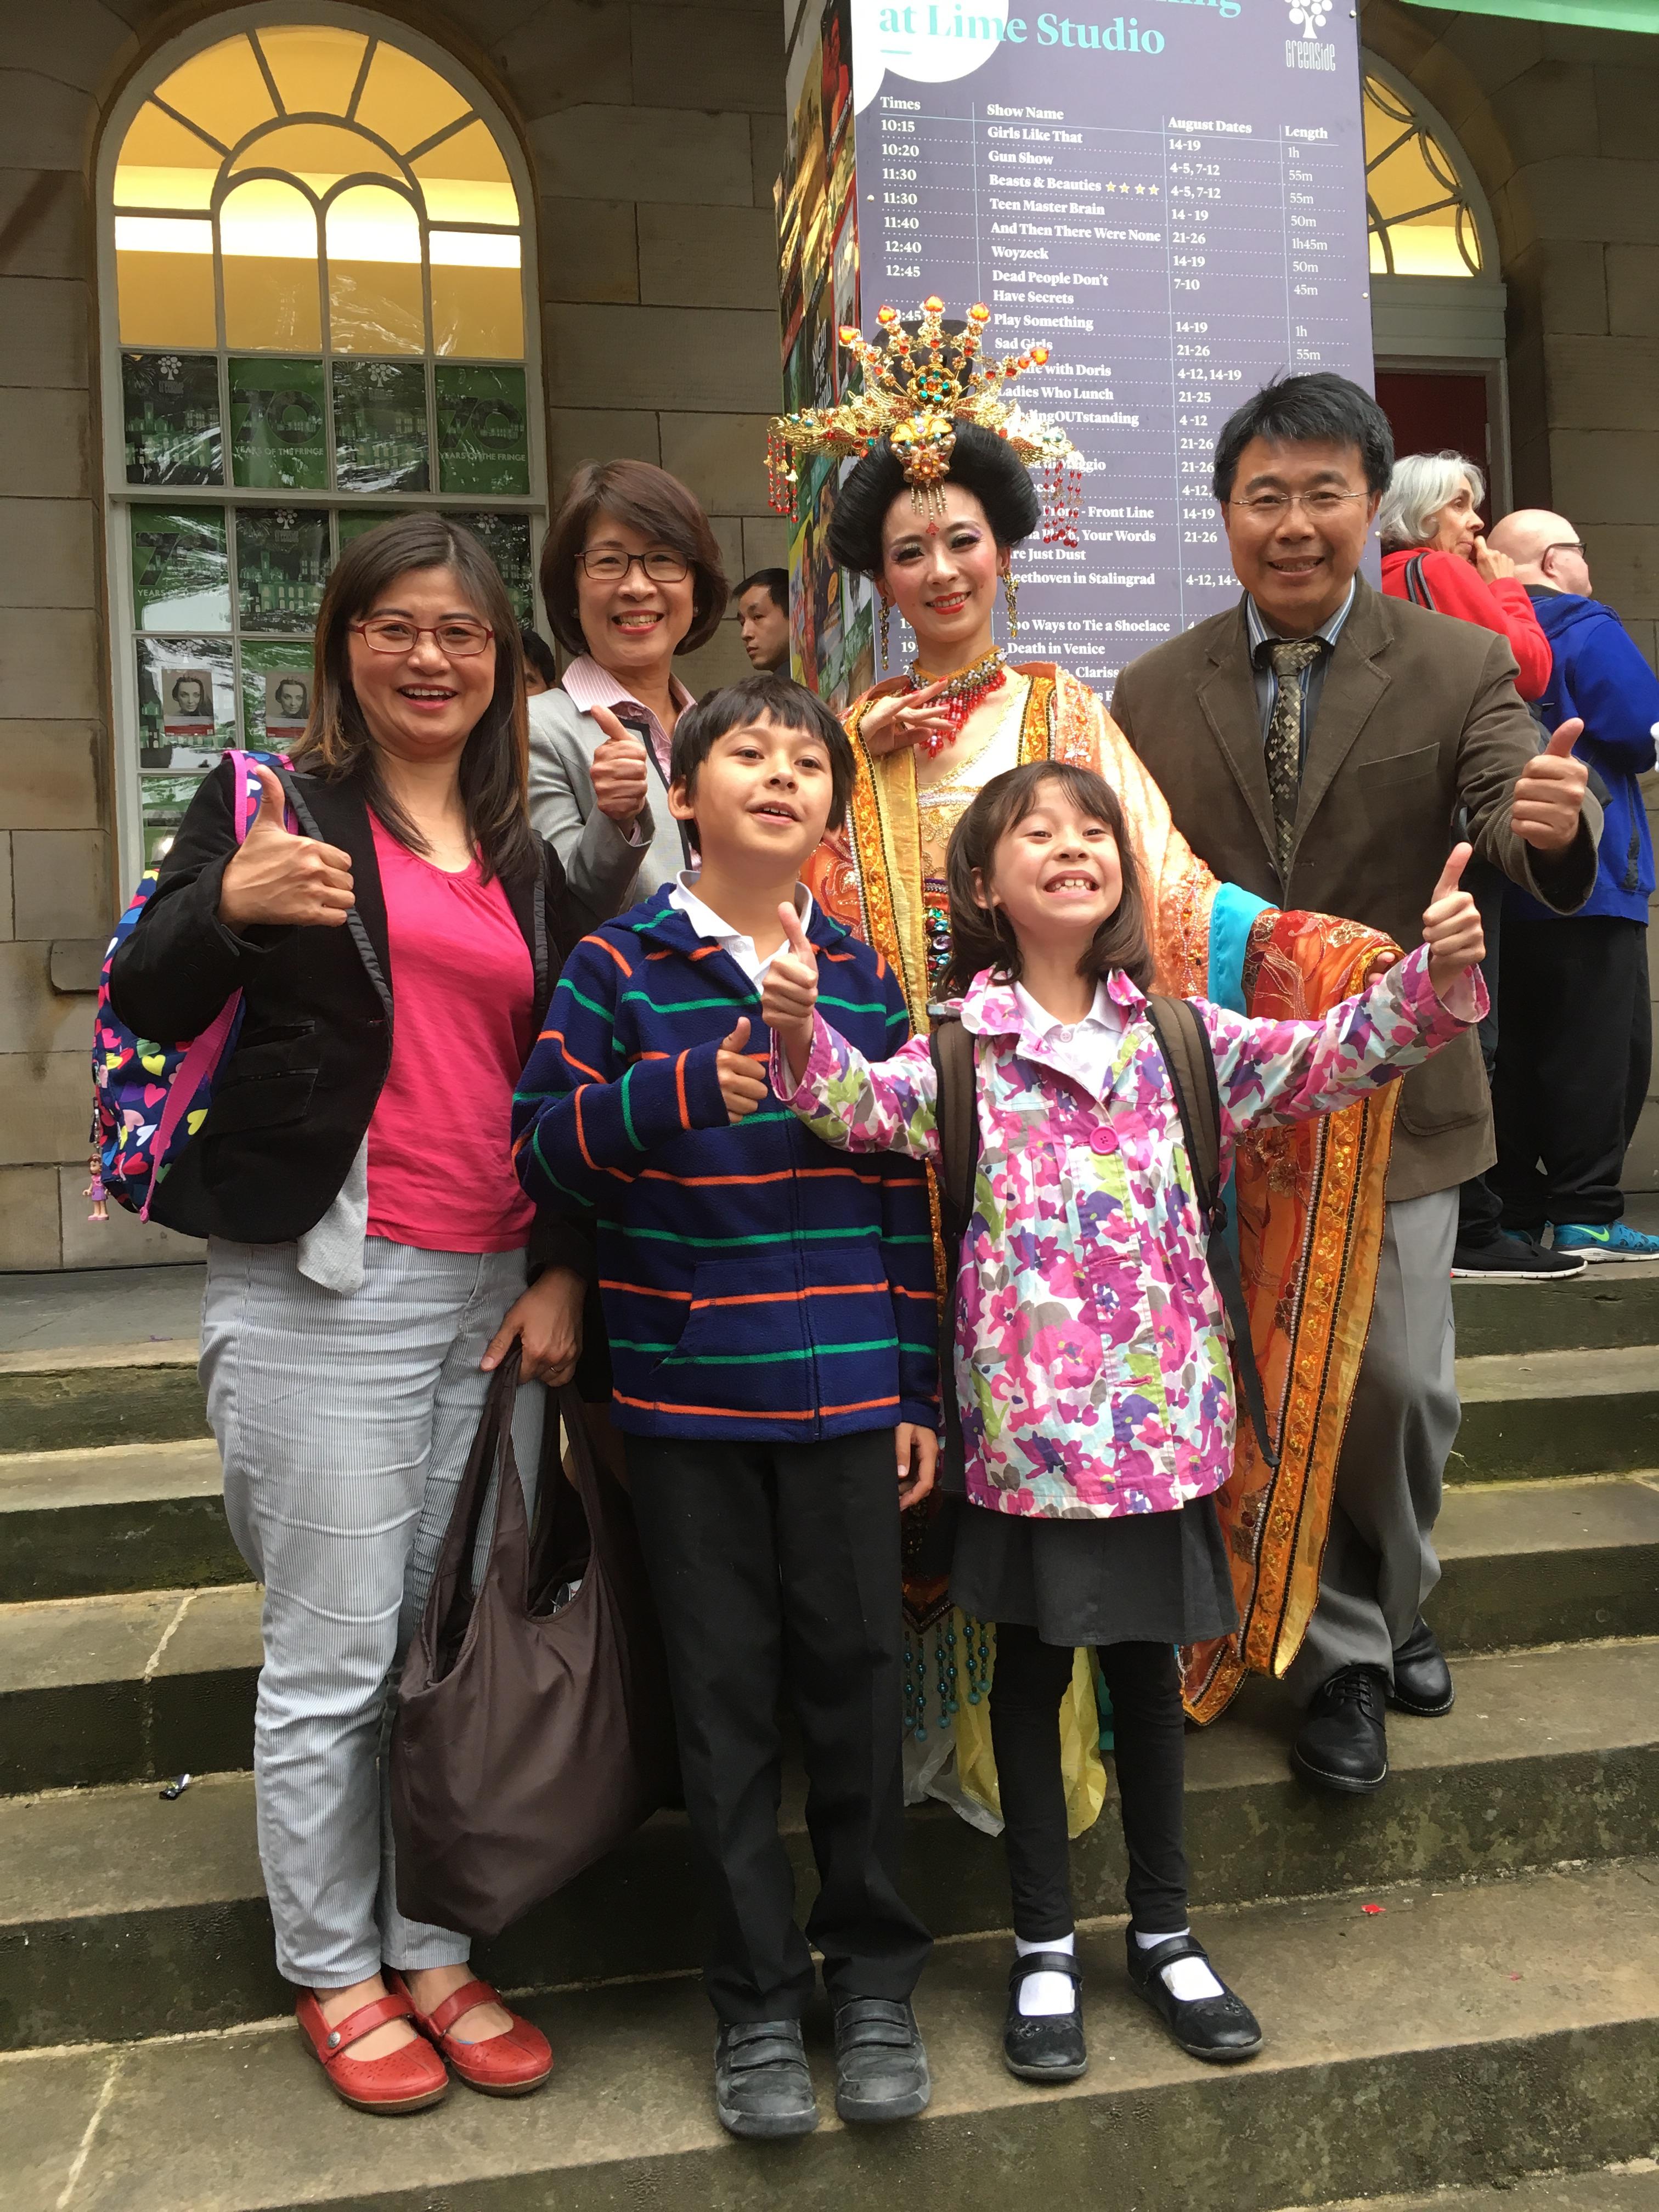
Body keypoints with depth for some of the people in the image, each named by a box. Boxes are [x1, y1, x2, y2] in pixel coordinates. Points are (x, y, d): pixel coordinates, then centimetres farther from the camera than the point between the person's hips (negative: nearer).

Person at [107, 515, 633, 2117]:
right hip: (323, 1288, -4)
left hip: (494, 1292, 5)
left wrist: (563, 1271, 6)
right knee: (333, 1658, 4)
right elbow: (142, 1011, -4)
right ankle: (332, 1970, 25)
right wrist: (226, 905, -24)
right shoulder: (271, 804, 2)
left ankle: (432, 1949, 29)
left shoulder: (526, 856, 16)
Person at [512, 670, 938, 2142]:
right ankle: (758, 1996, 27)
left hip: (846, 1388, 2)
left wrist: (921, 1389, 7)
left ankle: (874, 1973, 30)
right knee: (726, 1690, 9)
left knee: (856, 1673, 9)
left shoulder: (863, 977, 6)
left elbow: (905, 1189, 8)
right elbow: (544, 1154, -5)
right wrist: (683, 1090, -21)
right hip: (685, 1392, -1)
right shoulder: (619, 969, 0)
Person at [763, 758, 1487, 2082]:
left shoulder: (1178, 1035, 3)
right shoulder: (964, 1047, -5)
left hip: (1162, 1413, 3)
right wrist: (802, 1031, -39)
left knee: (1147, 1668, 17)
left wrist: (1437, 977, -18)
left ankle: (1165, 1932, 36)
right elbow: (865, 1104, -20)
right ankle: (1044, 1947, 30)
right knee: (1032, 1672, 12)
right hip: (1026, 1416, -2)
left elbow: (1330, 1059, -3)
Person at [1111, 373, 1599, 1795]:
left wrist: (1552, 826, -42)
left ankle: (1396, 1605, 37)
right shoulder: (1154, 692, 1)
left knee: (1401, 1387, 6)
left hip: (1394, 1092, -1)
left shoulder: (1462, 669, -3)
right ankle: (1344, 1657, 29)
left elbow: (1513, 818, -19)